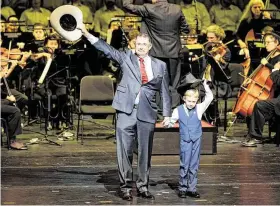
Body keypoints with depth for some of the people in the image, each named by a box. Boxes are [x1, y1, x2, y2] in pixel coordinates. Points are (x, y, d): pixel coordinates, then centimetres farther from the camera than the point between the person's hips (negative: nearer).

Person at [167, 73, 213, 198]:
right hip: (185, 141, -2)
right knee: (184, 165, -4)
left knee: (194, 166, 6)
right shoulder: (178, 111, -1)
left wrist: (206, 86, -13)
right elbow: (171, 122, 8)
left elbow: (209, 98, -7)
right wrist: (167, 124, -11)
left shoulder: (199, 108, 1)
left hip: (196, 141, 2)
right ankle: (182, 188, 5)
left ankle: (192, 189, 13)